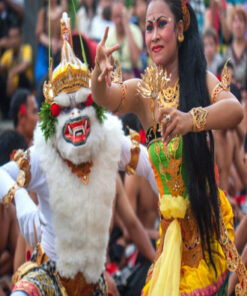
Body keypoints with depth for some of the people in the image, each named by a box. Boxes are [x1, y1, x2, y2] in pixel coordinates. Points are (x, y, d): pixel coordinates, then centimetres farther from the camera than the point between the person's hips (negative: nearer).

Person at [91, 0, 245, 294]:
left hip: (211, 220, -1)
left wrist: (191, 120, -43)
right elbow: (106, 98, -20)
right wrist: (99, 74, -43)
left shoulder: (201, 80, -4)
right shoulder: (144, 91, 0)